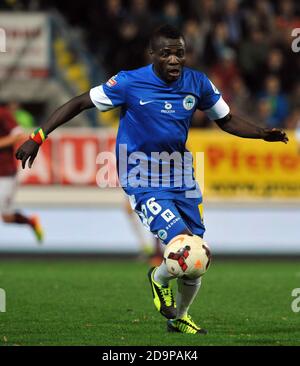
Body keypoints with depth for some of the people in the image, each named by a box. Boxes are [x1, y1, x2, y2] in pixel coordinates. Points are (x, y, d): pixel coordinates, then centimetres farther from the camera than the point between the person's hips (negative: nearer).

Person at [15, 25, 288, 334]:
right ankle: (160, 278, 13)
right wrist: (38, 137, -12)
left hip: (180, 177, 5)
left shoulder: (197, 83, -3)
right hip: (143, 182, -5)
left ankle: (179, 318, 36)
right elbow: (78, 104, -7)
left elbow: (227, 121, 11)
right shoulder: (129, 83, -15)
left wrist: (262, 133, -7)